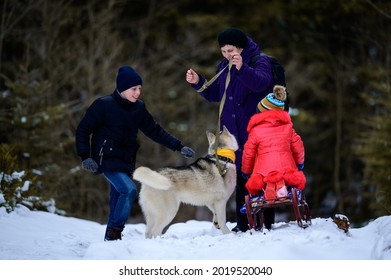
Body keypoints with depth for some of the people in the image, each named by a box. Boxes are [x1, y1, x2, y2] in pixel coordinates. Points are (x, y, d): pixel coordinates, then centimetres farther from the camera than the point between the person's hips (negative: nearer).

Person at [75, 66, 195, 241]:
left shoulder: (138, 108, 4)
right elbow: (83, 129, -7)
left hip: (126, 162, 6)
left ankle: (112, 238, 20)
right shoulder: (104, 105, -13)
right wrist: (85, 156, -15)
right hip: (107, 160, -6)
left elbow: (155, 131, 11)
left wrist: (179, 147, 5)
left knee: (118, 200, 10)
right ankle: (114, 232, -15)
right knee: (129, 189, -24)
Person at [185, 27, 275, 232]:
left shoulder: (259, 61, -7)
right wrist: (198, 82, 2)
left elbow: (260, 82, -28)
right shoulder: (224, 67, 13)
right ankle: (243, 223, 13)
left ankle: (267, 221, 0)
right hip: (233, 130, 6)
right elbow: (214, 94, 19)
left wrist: (242, 68, -44)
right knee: (240, 173, 8)